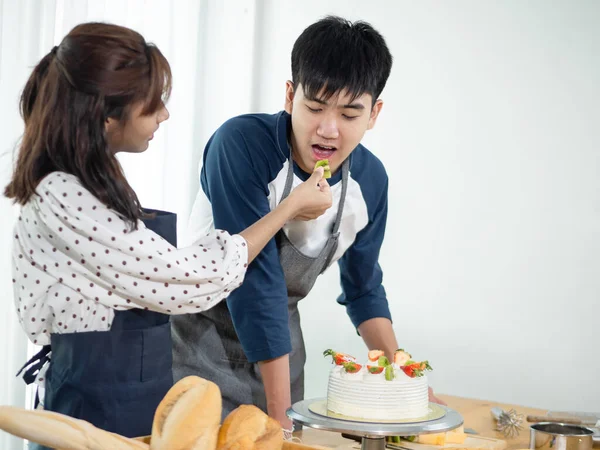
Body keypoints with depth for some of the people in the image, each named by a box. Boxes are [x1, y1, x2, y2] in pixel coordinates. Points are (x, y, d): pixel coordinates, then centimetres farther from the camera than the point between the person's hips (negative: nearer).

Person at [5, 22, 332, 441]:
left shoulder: (96, 182, 6)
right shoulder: (65, 200, -23)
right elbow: (190, 282, -19)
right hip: (102, 411, -9)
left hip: (137, 402, 9)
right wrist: (291, 207, -8)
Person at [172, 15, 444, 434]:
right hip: (203, 331, -4)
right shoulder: (242, 144, -26)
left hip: (277, 337, 5)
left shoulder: (371, 179, -8)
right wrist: (280, 415, -26)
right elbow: (256, 281, -27)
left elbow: (363, 288, 8)